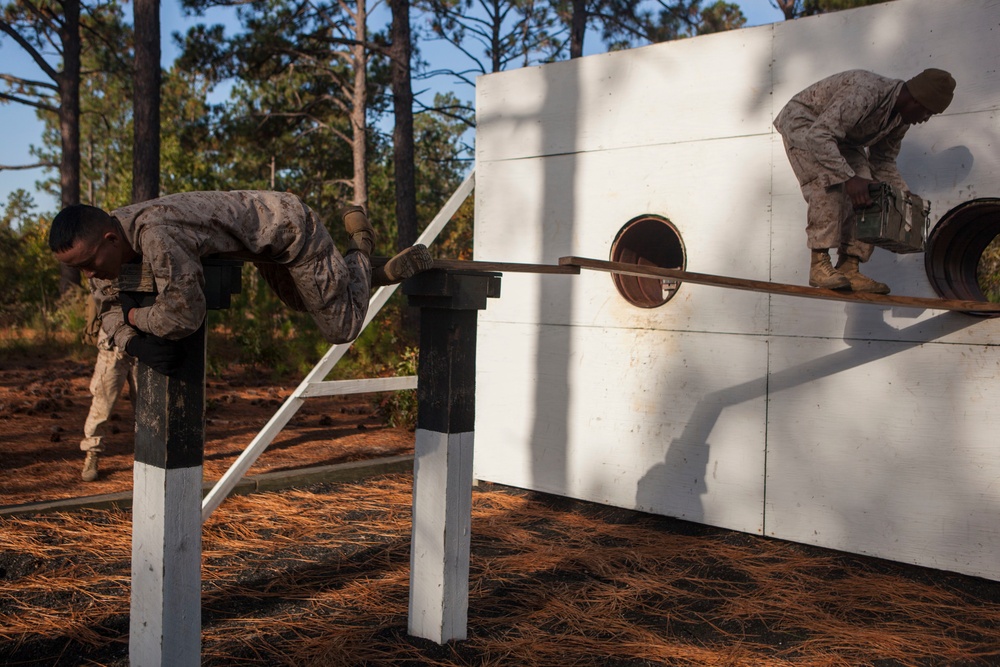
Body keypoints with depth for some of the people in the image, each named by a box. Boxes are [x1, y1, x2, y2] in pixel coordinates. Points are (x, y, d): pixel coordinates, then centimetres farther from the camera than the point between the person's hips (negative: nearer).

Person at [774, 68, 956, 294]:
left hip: (841, 138, 8)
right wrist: (849, 178, -46)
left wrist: (904, 194, -4)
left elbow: (883, 160, 7)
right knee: (828, 184, -29)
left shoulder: (902, 117, -7)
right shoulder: (865, 93, -36)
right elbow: (818, 136, -42)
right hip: (802, 123, -8)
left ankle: (849, 268, -8)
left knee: (865, 198, -8)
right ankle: (819, 263, -26)